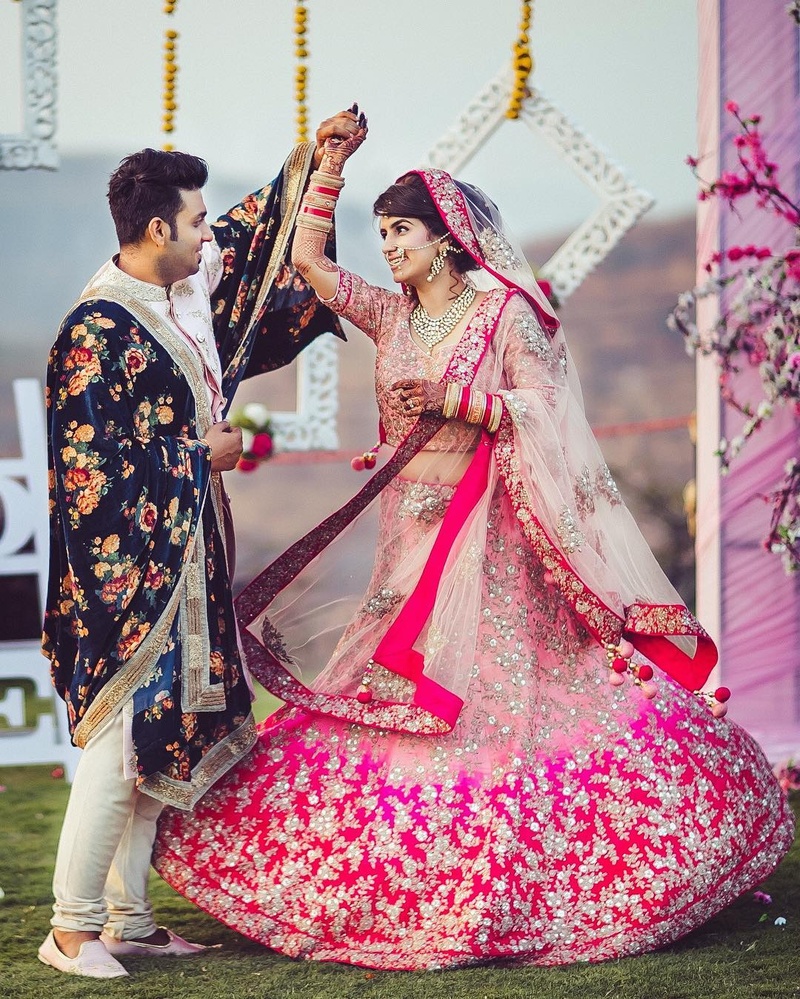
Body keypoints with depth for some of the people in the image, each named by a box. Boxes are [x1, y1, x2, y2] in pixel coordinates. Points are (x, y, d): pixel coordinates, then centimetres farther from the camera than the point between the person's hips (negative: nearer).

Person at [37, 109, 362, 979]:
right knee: (121, 740, -8)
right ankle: (72, 929, 0)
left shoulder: (186, 291, 8)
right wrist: (198, 455, -10)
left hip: (181, 558, 9)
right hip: (127, 564, -9)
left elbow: (252, 245, 28)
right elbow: (92, 464, -19)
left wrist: (309, 159, 26)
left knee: (160, 737, 11)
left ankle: (127, 918, 18)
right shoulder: (99, 328, -17)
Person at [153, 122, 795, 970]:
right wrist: (330, 164, 4)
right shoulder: (392, 315, 11)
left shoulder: (506, 312, -4)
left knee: (511, 698, -7)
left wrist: (454, 401, -18)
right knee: (383, 703, 3)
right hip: (409, 535, 6)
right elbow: (308, 260, 10)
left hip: (492, 536, -6)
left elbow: (546, 412, -10)